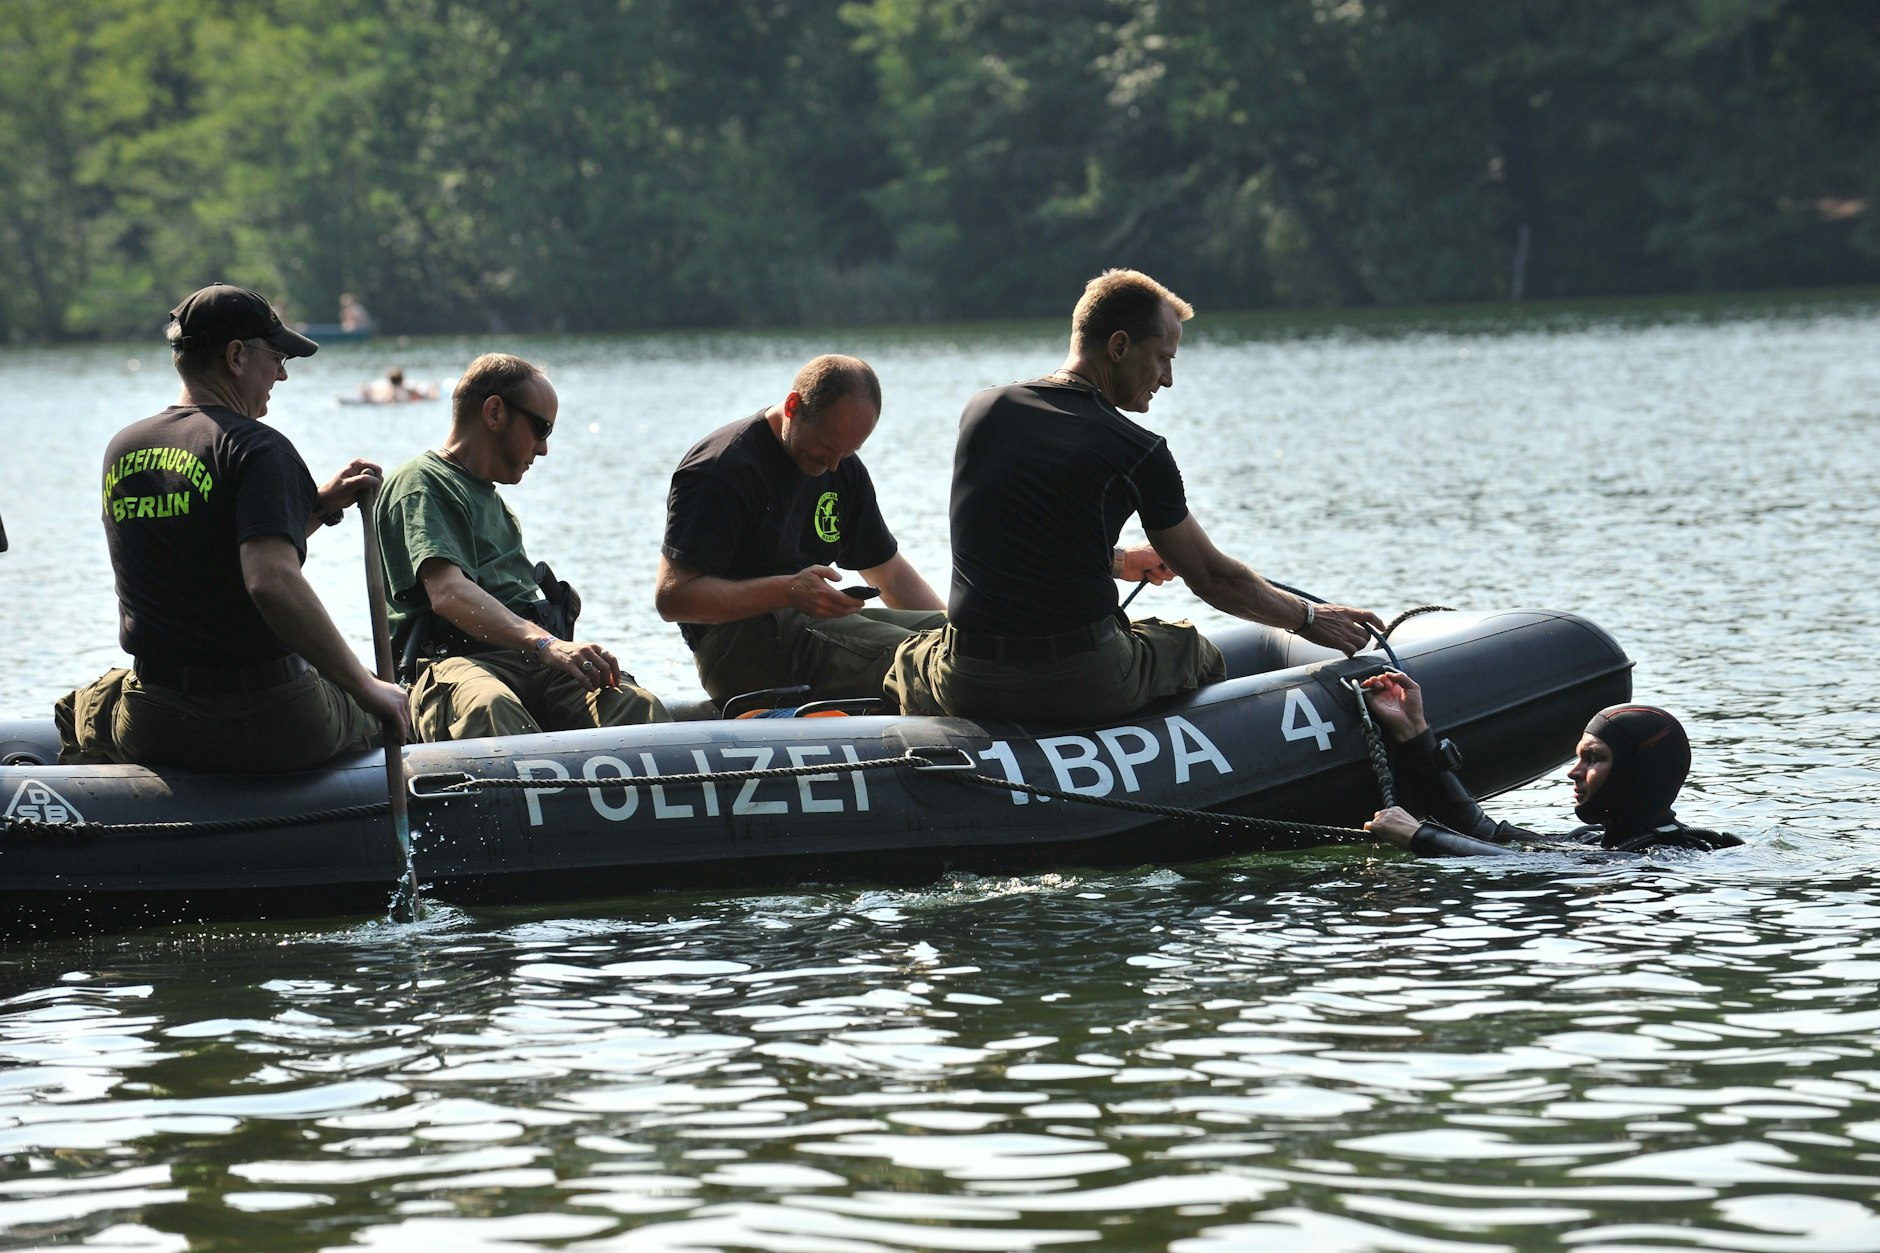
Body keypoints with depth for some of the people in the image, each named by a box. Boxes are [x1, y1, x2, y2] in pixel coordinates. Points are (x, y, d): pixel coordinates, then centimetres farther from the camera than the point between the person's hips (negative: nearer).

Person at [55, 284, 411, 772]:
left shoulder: (122, 450, 9)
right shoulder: (258, 448, -13)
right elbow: (272, 580, -29)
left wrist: (320, 505, 19)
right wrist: (366, 689, -23)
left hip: (151, 732, 6)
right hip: (270, 725, -5)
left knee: (79, 709, 39)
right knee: (385, 711, 24)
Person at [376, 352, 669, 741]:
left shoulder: (490, 496, 37)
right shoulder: (421, 483, 5)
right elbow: (447, 594, -13)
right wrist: (546, 645, -27)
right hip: (459, 662, -7)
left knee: (638, 706, -27)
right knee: (490, 708, -44)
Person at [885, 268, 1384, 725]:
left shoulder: (982, 412, 6)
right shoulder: (1137, 453, -7)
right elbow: (1212, 577, 2)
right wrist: (1310, 618, 18)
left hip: (969, 686, 3)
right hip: (1089, 686, -3)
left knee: (910, 661, 37)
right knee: (1195, 653, 28)